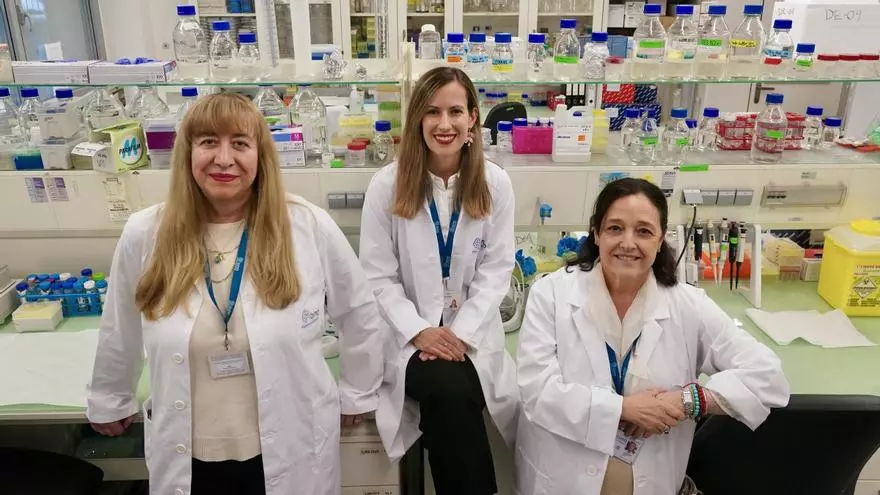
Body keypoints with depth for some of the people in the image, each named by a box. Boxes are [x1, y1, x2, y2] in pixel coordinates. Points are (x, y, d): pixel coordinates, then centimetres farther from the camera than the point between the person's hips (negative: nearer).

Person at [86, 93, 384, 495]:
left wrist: (357, 394, 9)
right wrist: (109, 401, 21)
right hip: (187, 458, 2)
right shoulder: (145, 234, -9)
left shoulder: (309, 226, -13)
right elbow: (118, 330, 8)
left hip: (290, 452, -1)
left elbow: (359, 313, 1)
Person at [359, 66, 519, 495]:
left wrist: (461, 334, -13)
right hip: (409, 335, -1)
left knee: (450, 397, -27)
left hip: (472, 335, 1)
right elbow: (379, 276, -4)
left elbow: (496, 272, -1)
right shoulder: (387, 184, -4)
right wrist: (419, 331, -15)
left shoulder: (495, 183, 0)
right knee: (449, 389, -29)